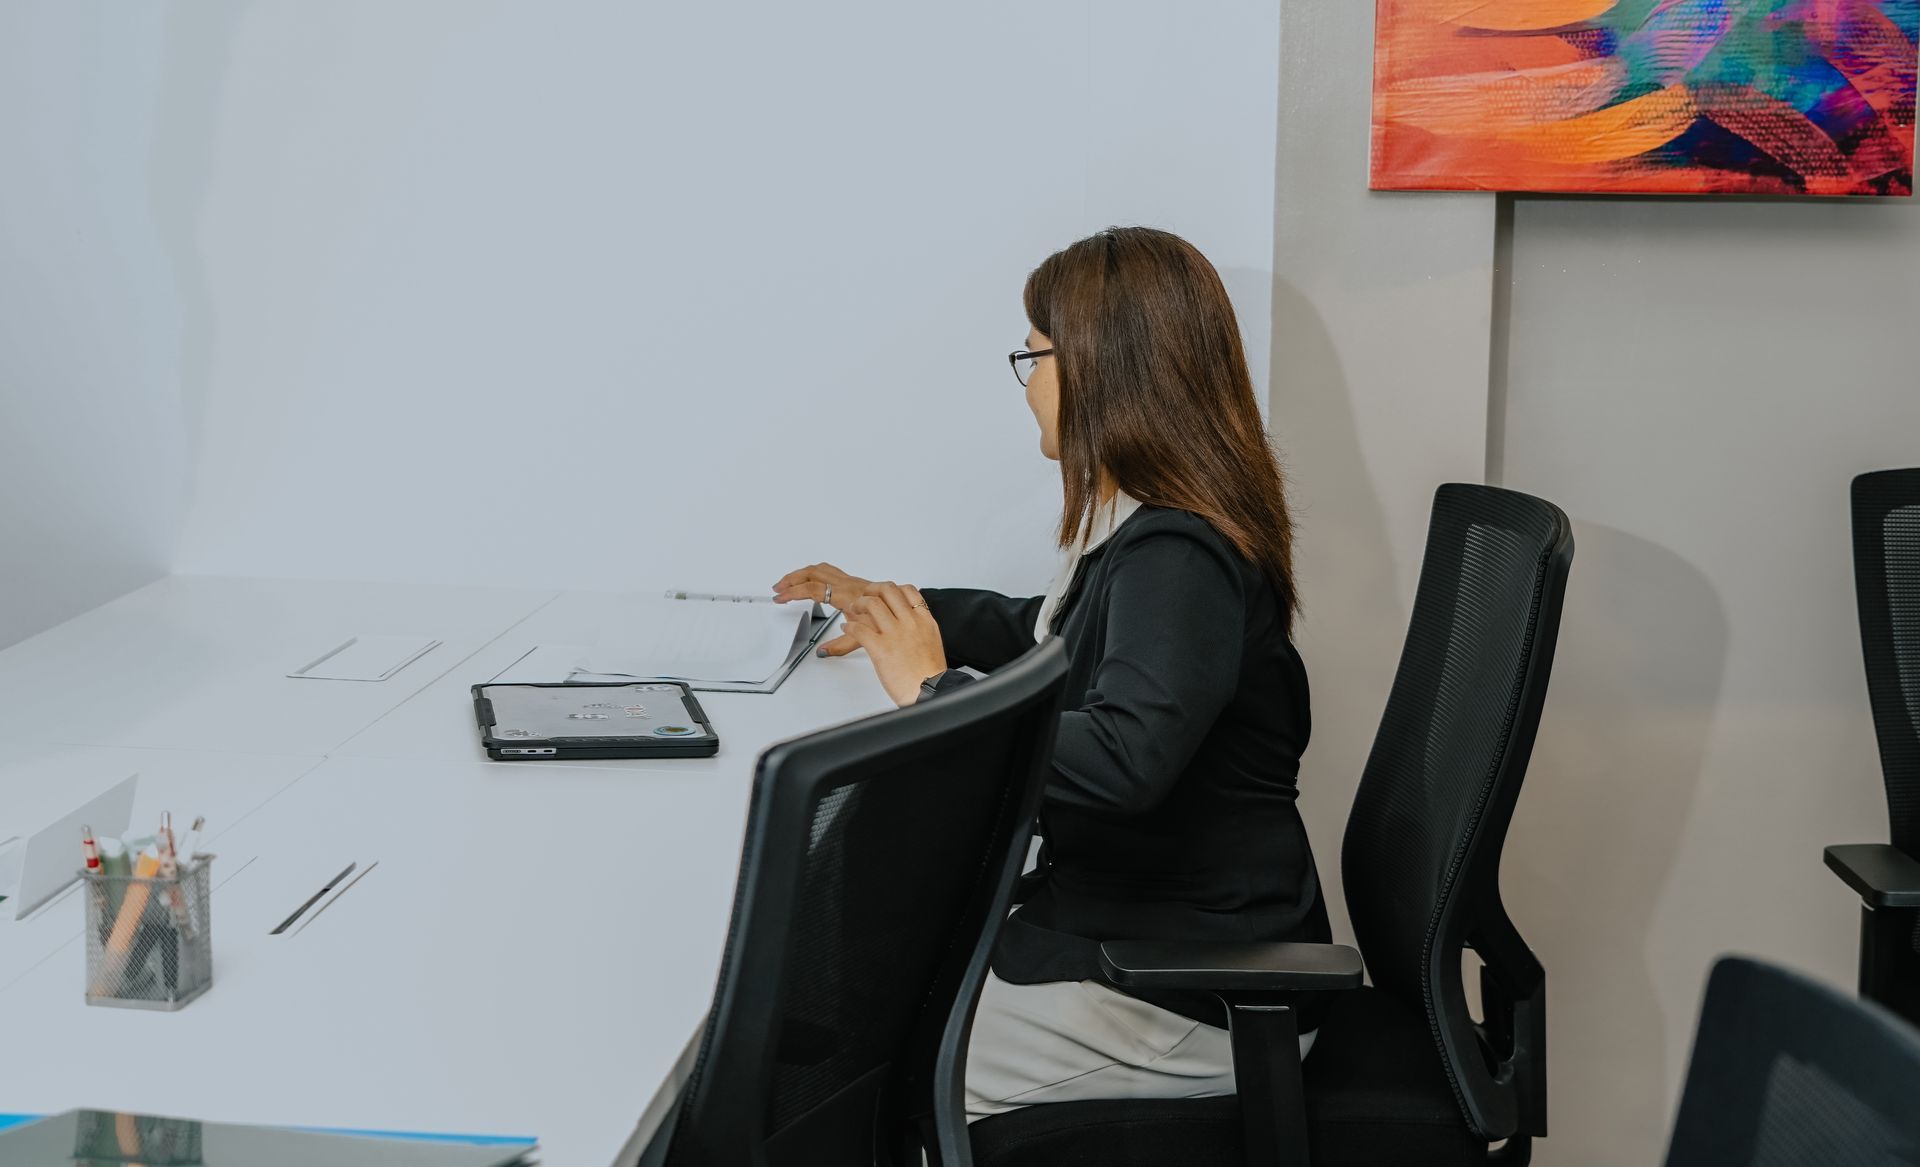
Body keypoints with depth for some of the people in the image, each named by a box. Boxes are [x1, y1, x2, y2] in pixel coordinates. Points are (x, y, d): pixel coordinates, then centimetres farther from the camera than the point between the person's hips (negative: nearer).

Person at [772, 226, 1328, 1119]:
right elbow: (1051, 633, 28)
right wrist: (893, 608, 24)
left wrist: (934, 692, -25)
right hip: (1130, 913, 9)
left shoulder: (1180, 557, -23)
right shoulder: (1149, 532, 7)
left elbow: (1122, 760, -37)